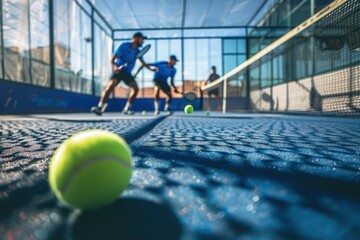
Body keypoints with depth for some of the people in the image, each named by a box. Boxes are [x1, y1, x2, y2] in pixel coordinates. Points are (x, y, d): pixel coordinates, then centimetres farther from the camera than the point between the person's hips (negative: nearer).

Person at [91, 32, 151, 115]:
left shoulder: (137, 51, 7)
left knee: (135, 88, -9)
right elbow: (113, 59, -16)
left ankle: (126, 109, 2)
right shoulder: (124, 46, -11)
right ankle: (100, 108, -32)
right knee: (111, 84, -29)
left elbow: (143, 63, 14)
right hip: (119, 70, -6)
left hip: (127, 73, 6)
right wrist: (115, 66, -35)